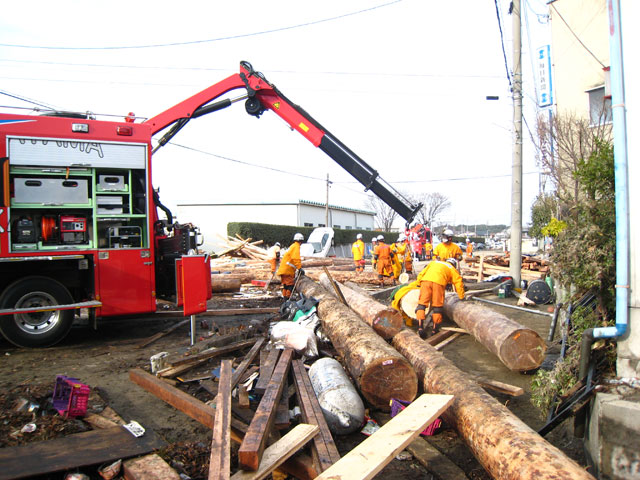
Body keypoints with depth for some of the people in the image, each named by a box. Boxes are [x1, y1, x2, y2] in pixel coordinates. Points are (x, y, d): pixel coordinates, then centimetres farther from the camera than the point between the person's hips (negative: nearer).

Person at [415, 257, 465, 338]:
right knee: (437, 306, 10)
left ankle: (420, 327, -9)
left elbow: (422, 273, 27)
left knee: (422, 304, 2)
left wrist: (419, 283, 34)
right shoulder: (452, 269, 29)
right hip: (438, 282, -2)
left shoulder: (434, 262, 36)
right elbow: (458, 283, 27)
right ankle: (435, 329, 14)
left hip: (425, 280, 2)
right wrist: (462, 297, 37)